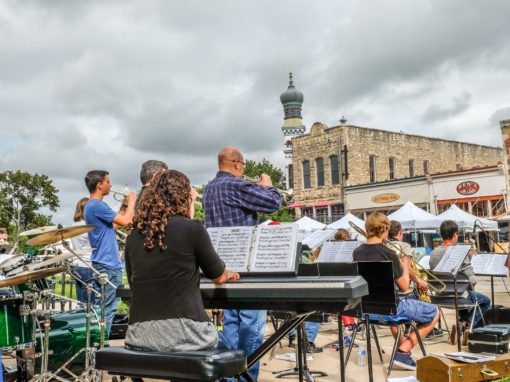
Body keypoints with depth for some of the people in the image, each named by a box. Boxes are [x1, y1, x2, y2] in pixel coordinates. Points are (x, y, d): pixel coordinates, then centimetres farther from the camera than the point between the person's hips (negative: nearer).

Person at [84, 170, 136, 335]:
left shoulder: (89, 206, 16)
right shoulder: (97, 205, -17)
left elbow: (111, 226, 21)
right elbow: (125, 221, -20)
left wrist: (124, 208, 15)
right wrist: (131, 201, -5)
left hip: (98, 265, 11)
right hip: (109, 265, -11)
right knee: (109, 308, -4)